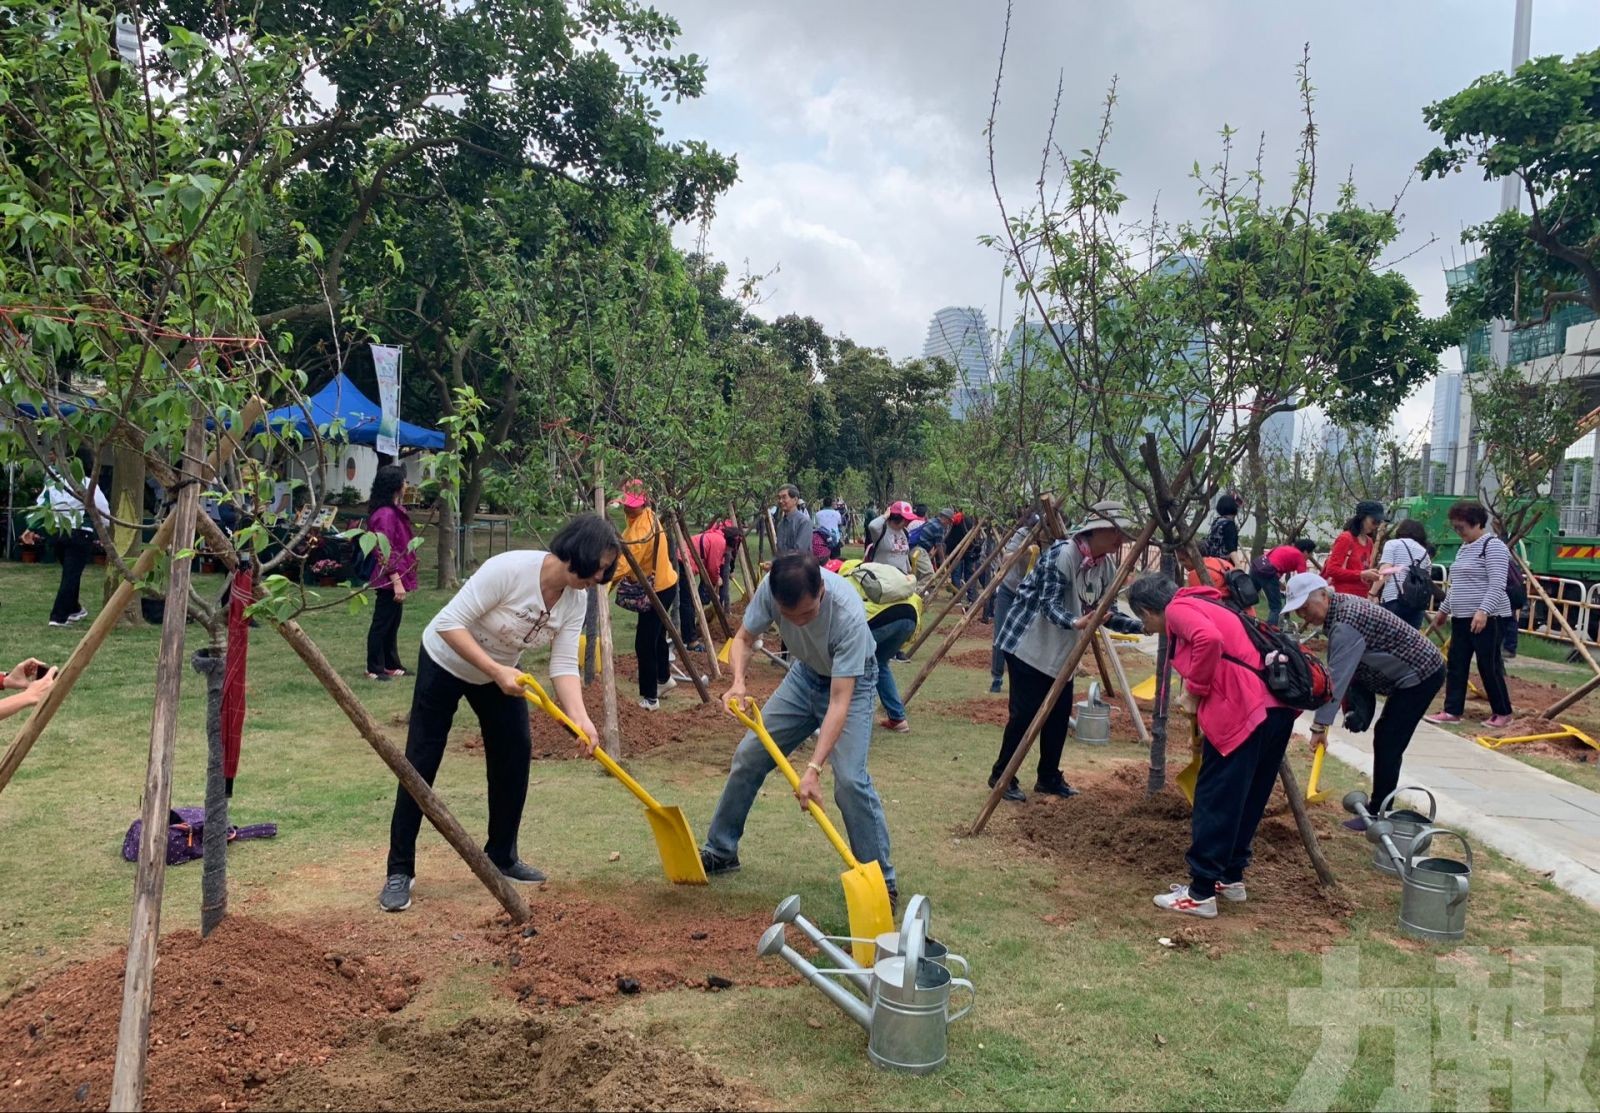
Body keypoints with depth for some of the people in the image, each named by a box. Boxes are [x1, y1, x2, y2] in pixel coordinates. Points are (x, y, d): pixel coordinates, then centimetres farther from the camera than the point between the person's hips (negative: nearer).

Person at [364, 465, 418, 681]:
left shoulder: (394, 511, 12)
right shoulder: (386, 514, -19)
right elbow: (384, 552, -22)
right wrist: (396, 581, -24)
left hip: (396, 578, 10)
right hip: (390, 580, -10)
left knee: (392, 624, 16)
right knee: (382, 624, -1)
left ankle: (392, 665, 24)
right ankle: (375, 669, 7)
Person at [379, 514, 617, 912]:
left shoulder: (576, 598, -15)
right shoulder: (509, 569, -35)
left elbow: (564, 664, -18)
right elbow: (449, 623, -32)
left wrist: (579, 717, -33)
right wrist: (496, 671, -37)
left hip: (503, 672, 6)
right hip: (446, 662, -6)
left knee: (515, 755, 2)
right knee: (420, 764, -5)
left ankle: (502, 856, 19)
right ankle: (399, 871, 5)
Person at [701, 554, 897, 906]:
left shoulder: (848, 613, -40)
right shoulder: (771, 588, -28)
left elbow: (839, 700, -38)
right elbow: (744, 639, -12)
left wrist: (814, 769, -43)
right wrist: (738, 682, -33)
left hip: (850, 682, -5)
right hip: (804, 673, 5)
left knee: (850, 778, -21)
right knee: (748, 755, 5)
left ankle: (881, 880, -4)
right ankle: (720, 851, 24)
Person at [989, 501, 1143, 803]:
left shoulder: (1107, 565, 2)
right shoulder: (1062, 554, -22)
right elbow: (1049, 604, -27)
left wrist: (1142, 626, -4)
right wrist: (1074, 622, -45)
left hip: (1060, 651, 8)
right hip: (1028, 643, -8)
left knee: (1060, 714, 7)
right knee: (1025, 712, -7)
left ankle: (1049, 777, 21)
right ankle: (1001, 776, 7)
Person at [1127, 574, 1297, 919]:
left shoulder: (1178, 609, 1)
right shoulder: (1205, 605, 27)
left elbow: (1209, 641, -20)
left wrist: (1194, 691, -8)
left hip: (1243, 709, -9)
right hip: (1278, 703, 10)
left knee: (1214, 798, -2)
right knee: (1248, 797, 19)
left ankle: (1201, 892, 3)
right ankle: (1231, 877, 29)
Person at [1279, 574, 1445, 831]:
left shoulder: (1346, 623, -28)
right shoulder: (1341, 607, 2)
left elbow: (1337, 676, -30)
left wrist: (1320, 725, -28)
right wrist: (1353, 704, 1)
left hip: (1422, 675, -11)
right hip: (1412, 673, 11)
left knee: (1388, 745, -10)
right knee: (1384, 736, 17)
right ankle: (1380, 805, 28)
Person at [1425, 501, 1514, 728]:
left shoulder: (1493, 546, -11)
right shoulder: (1464, 548, 17)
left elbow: (1497, 585, -22)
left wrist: (1483, 611, -32)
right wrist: (1443, 610, 28)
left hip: (1487, 619, -9)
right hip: (1461, 618, 9)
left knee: (1489, 666, -2)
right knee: (1455, 665, 6)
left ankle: (1503, 712, 12)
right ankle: (1452, 711, 9)